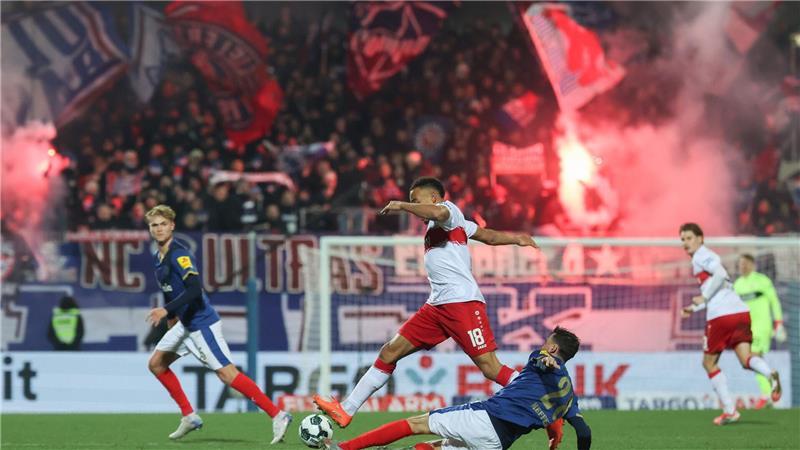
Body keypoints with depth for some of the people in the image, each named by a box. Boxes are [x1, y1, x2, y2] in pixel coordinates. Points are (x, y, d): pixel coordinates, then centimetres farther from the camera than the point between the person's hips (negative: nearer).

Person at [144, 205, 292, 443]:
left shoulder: (179, 255, -18)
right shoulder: (159, 257, 10)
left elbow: (194, 289, -28)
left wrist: (166, 310, -32)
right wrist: (171, 318, 26)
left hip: (202, 322, -10)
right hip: (185, 324, 10)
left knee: (226, 373, -12)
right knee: (156, 363, 11)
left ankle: (277, 415, -11)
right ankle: (189, 417, 16)